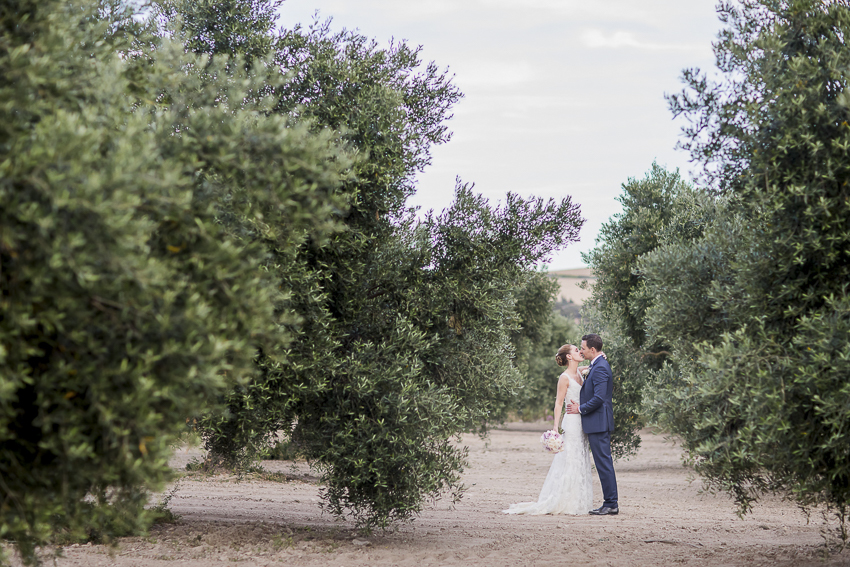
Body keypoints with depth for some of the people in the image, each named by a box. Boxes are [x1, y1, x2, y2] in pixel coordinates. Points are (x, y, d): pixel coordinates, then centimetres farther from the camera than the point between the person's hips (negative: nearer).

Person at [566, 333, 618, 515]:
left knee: (604, 463, -7)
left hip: (598, 423, -11)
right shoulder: (598, 365, 16)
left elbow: (599, 398, -23)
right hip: (598, 423, 11)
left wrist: (580, 409, -13)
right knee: (604, 463, 11)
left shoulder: (600, 368, -17)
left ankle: (611, 505, -5)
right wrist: (580, 404, 12)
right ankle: (610, 504, 14)